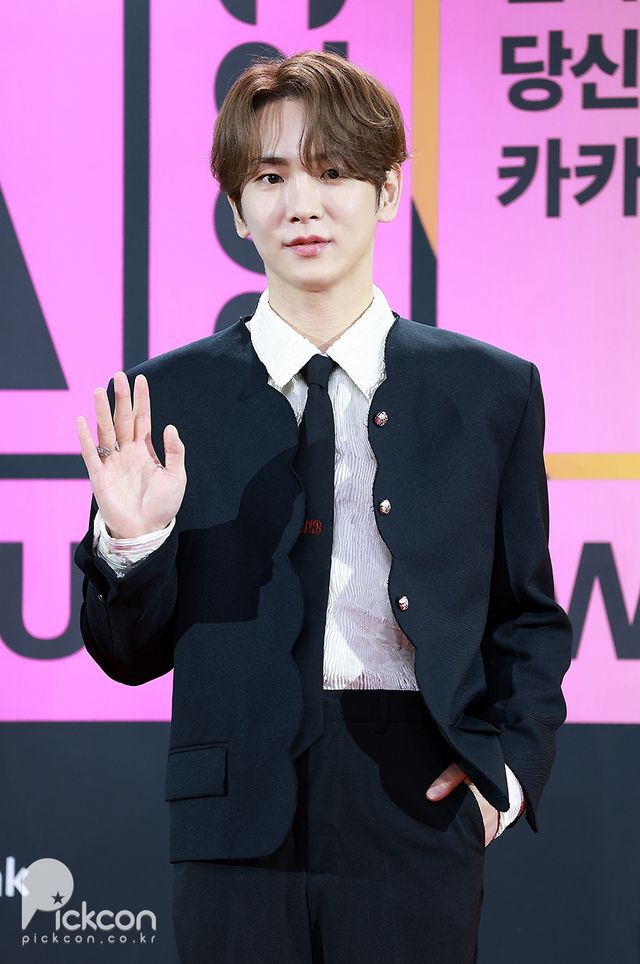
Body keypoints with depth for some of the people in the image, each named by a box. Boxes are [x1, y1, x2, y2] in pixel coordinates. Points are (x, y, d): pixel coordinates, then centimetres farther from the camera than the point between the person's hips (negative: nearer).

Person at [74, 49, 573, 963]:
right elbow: (132, 655, 6)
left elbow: (531, 620, 13)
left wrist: (511, 759, -2)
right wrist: (130, 542, -12)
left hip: (418, 813, 0)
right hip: (238, 824, 0)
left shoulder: (492, 390, 5)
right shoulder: (169, 399, 3)